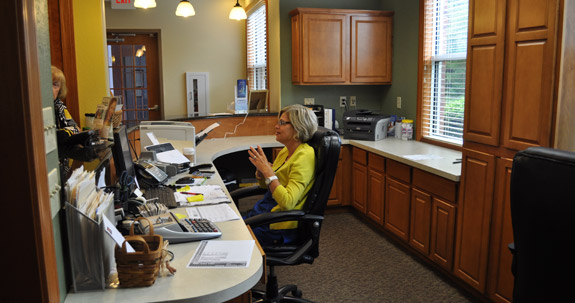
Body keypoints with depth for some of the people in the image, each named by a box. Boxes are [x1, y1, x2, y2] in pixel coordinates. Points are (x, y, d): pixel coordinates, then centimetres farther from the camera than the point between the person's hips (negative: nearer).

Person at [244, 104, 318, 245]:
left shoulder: (304, 157, -20)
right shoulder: (286, 151, 7)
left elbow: (287, 202, -28)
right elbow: (265, 185, 18)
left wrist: (267, 169, -26)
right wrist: (260, 167, -3)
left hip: (279, 226, -9)